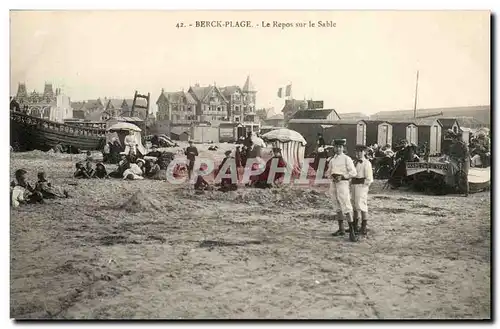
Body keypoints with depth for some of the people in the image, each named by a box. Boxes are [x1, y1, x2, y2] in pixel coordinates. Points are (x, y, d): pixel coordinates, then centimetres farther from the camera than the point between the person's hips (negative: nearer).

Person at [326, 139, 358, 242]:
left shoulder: (347, 159, -4)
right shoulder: (332, 160, 14)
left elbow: (353, 172, -9)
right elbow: (328, 172, 20)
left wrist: (342, 177, -16)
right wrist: (332, 176, -2)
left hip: (342, 183, -7)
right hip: (333, 184, 7)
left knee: (346, 208, -13)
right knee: (337, 207, 11)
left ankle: (352, 232, -13)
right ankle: (341, 230, 20)